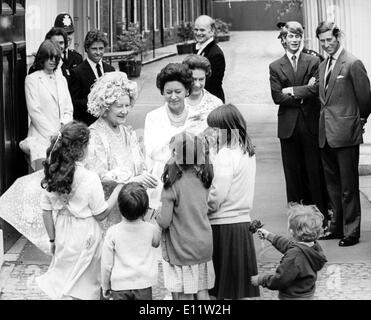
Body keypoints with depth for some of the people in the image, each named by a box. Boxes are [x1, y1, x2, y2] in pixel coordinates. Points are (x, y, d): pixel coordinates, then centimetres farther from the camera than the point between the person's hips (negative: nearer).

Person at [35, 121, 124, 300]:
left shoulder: (51, 176, -8)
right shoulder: (89, 179, -22)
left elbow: (47, 213, 0)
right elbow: (101, 214, -13)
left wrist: (52, 240, 13)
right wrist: (117, 191, -3)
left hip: (63, 238, 4)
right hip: (85, 240, -4)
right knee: (83, 291, 12)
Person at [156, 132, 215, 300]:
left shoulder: (172, 185, -18)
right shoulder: (202, 179, -1)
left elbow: (165, 221, -18)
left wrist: (157, 216, 3)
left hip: (181, 250, -5)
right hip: (204, 246, 5)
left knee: (184, 295, 4)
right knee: (202, 292, 13)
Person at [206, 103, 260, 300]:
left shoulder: (226, 155, -15)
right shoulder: (248, 152, 10)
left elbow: (216, 197, -18)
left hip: (223, 225, -8)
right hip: (243, 221, 8)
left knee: (222, 291, -1)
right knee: (239, 290, 12)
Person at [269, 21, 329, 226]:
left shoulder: (313, 62, 5)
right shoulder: (275, 67, 7)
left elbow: (316, 89, -9)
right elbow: (277, 97, -3)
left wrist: (293, 91, -10)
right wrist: (304, 93, -7)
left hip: (310, 124, -1)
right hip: (288, 126, 1)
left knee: (315, 171, 1)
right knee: (292, 172, 5)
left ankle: (320, 214, 7)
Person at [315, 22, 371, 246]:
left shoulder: (353, 64, -11)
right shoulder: (323, 66, 14)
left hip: (345, 133, -8)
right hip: (326, 133, 8)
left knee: (348, 186, -2)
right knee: (333, 184, 15)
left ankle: (351, 232, 5)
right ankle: (337, 227, 25)